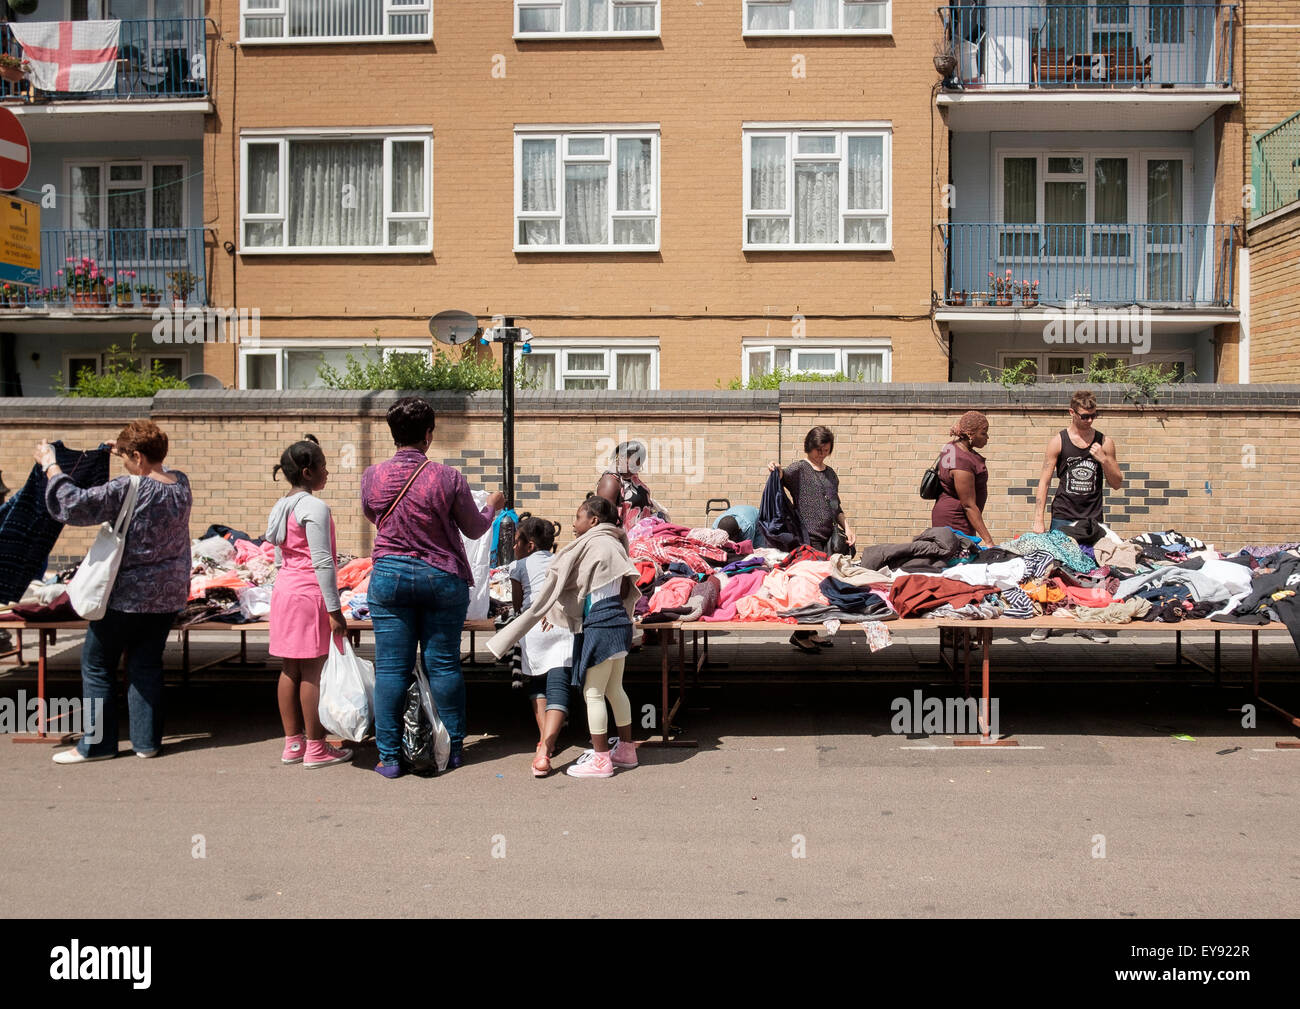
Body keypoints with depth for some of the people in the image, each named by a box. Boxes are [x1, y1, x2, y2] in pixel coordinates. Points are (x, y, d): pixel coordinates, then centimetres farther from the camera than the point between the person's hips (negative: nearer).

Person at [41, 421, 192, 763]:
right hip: (169, 593, 6)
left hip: (127, 595, -6)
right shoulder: (180, 484, 1)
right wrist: (124, 453, 19)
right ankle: (147, 741, 15)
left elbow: (75, 505, -21)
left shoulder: (127, 489, -20)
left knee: (96, 664, 9)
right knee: (146, 665, 14)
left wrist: (50, 466, -10)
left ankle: (96, 744, 14)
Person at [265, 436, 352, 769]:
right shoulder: (315, 508, -14)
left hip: (283, 591, 9)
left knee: (289, 670, 11)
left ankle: (292, 743, 18)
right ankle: (315, 749, 3)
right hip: (309, 595, -9)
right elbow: (322, 562, -17)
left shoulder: (281, 507, 13)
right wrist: (334, 609, -16)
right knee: (311, 672, -3)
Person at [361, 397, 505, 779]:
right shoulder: (449, 478, -11)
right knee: (443, 664, 8)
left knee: (391, 668, 4)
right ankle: (452, 749, 18)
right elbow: (474, 529, 2)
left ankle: (389, 756, 7)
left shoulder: (372, 477, -4)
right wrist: (492, 505, 23)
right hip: (442, 578, -1)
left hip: (389, 576, 1)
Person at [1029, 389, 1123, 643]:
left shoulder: (1105, 442, 6)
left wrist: (1104, 460, -9)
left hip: (1092, 518, 2)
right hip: (1062, 517, -2)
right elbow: (1044, 481, -1)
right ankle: (1044, 622, 8)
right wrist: (1039, 519, -8)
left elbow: (1117, 484, 9)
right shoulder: (1058, 441, 0)